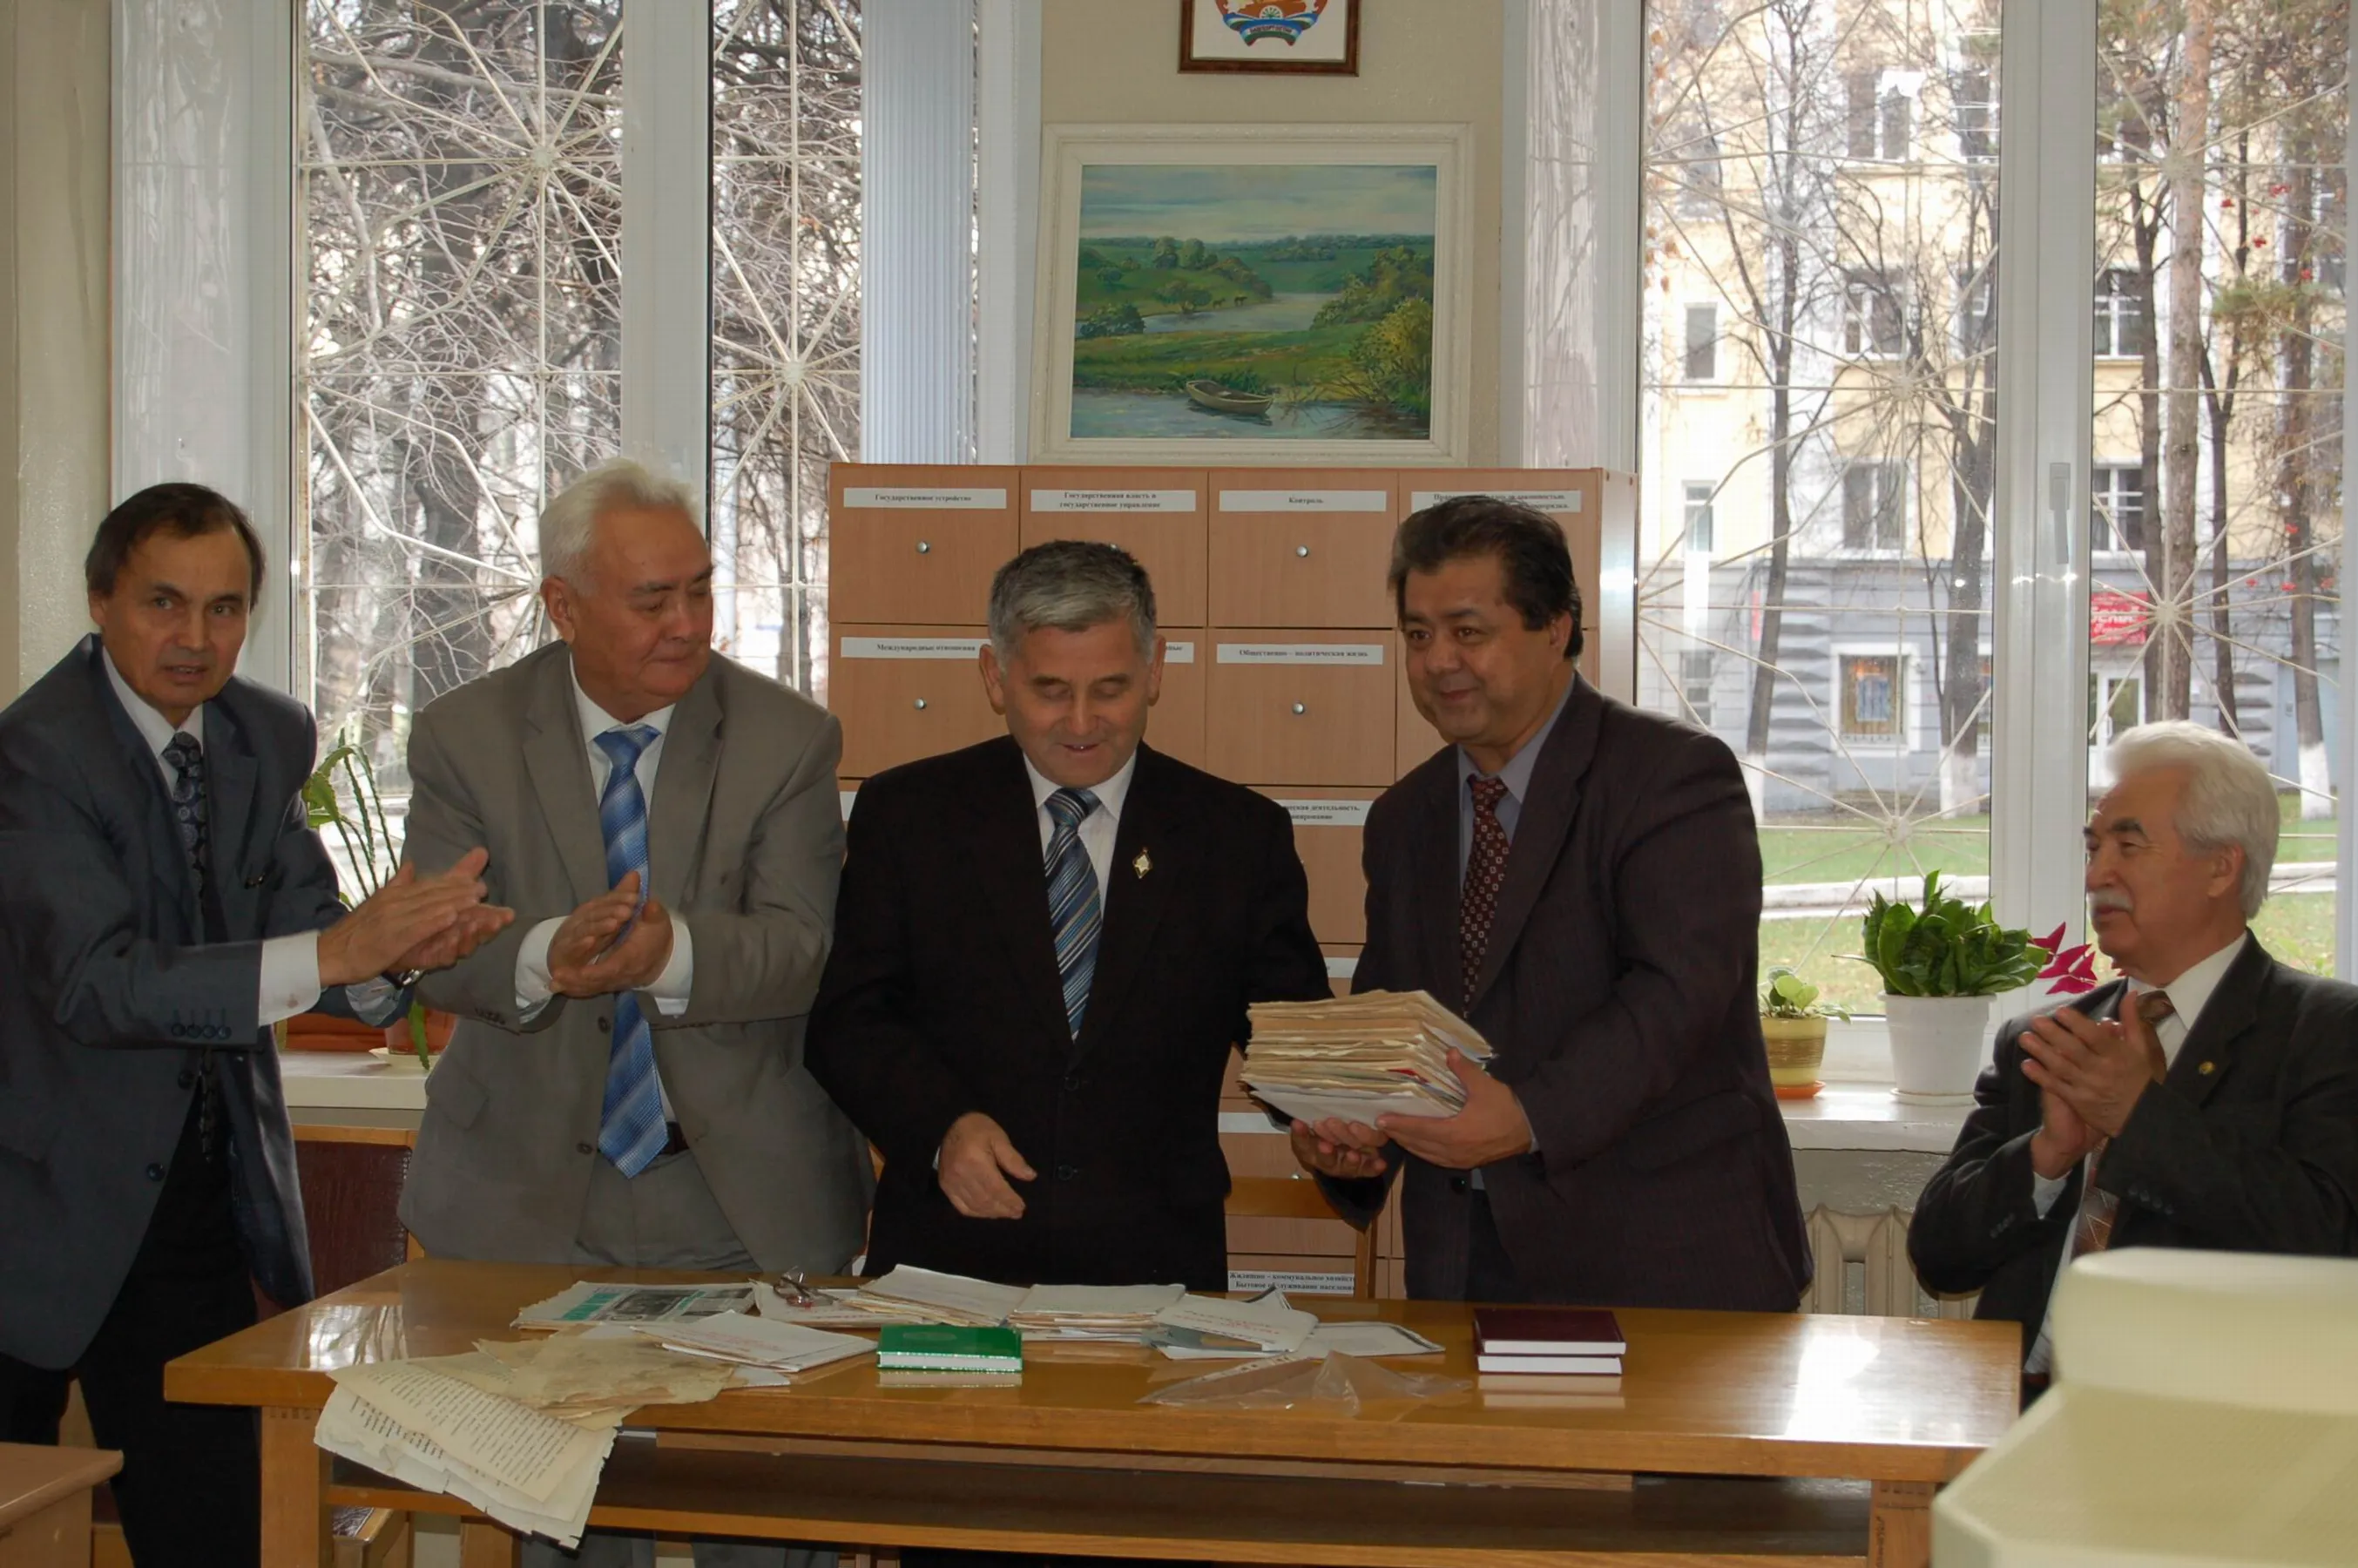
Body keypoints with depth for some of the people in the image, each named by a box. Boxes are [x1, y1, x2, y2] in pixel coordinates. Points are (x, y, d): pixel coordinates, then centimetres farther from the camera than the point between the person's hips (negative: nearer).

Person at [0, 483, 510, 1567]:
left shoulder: (269, 738, 4)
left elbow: (301, 931, -1)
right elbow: (92, 983, -29)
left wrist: (396, 951, -24)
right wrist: (332, 952, -37)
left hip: (204, 1189, 6)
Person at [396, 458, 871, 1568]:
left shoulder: (787, 739, -2)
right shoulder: (465, 737, 0)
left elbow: (798, 949, -12)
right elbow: (437, 950, -8)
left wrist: (671, 953, -33)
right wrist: (547, 956, -31)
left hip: (743, 1195, 0)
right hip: (531, 1195, 1)